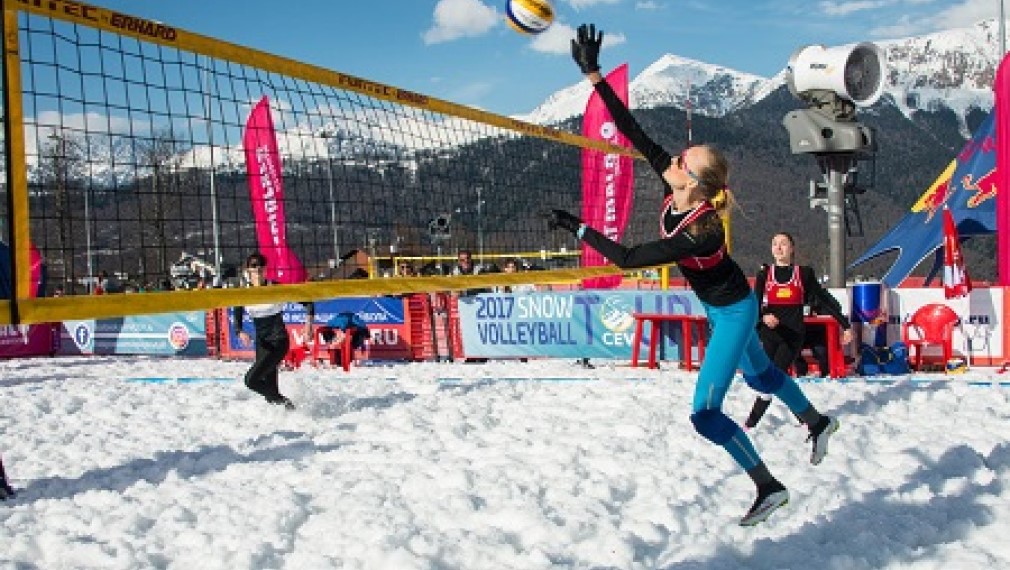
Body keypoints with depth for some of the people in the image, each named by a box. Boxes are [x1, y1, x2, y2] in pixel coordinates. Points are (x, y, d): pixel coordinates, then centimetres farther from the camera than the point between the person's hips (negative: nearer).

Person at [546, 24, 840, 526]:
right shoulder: (675, 187, -19)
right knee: (760, 375, 30)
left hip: (733, 312, -8)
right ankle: (818, 423, 54)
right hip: (722, 306, 9)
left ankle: (769, 488, 9)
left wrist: (576, 226, -31)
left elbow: (627, 258, -38)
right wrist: (593, 74, -25)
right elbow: (632, 133, -21)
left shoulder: (699, 234, -37)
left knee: (705, 414, -6)